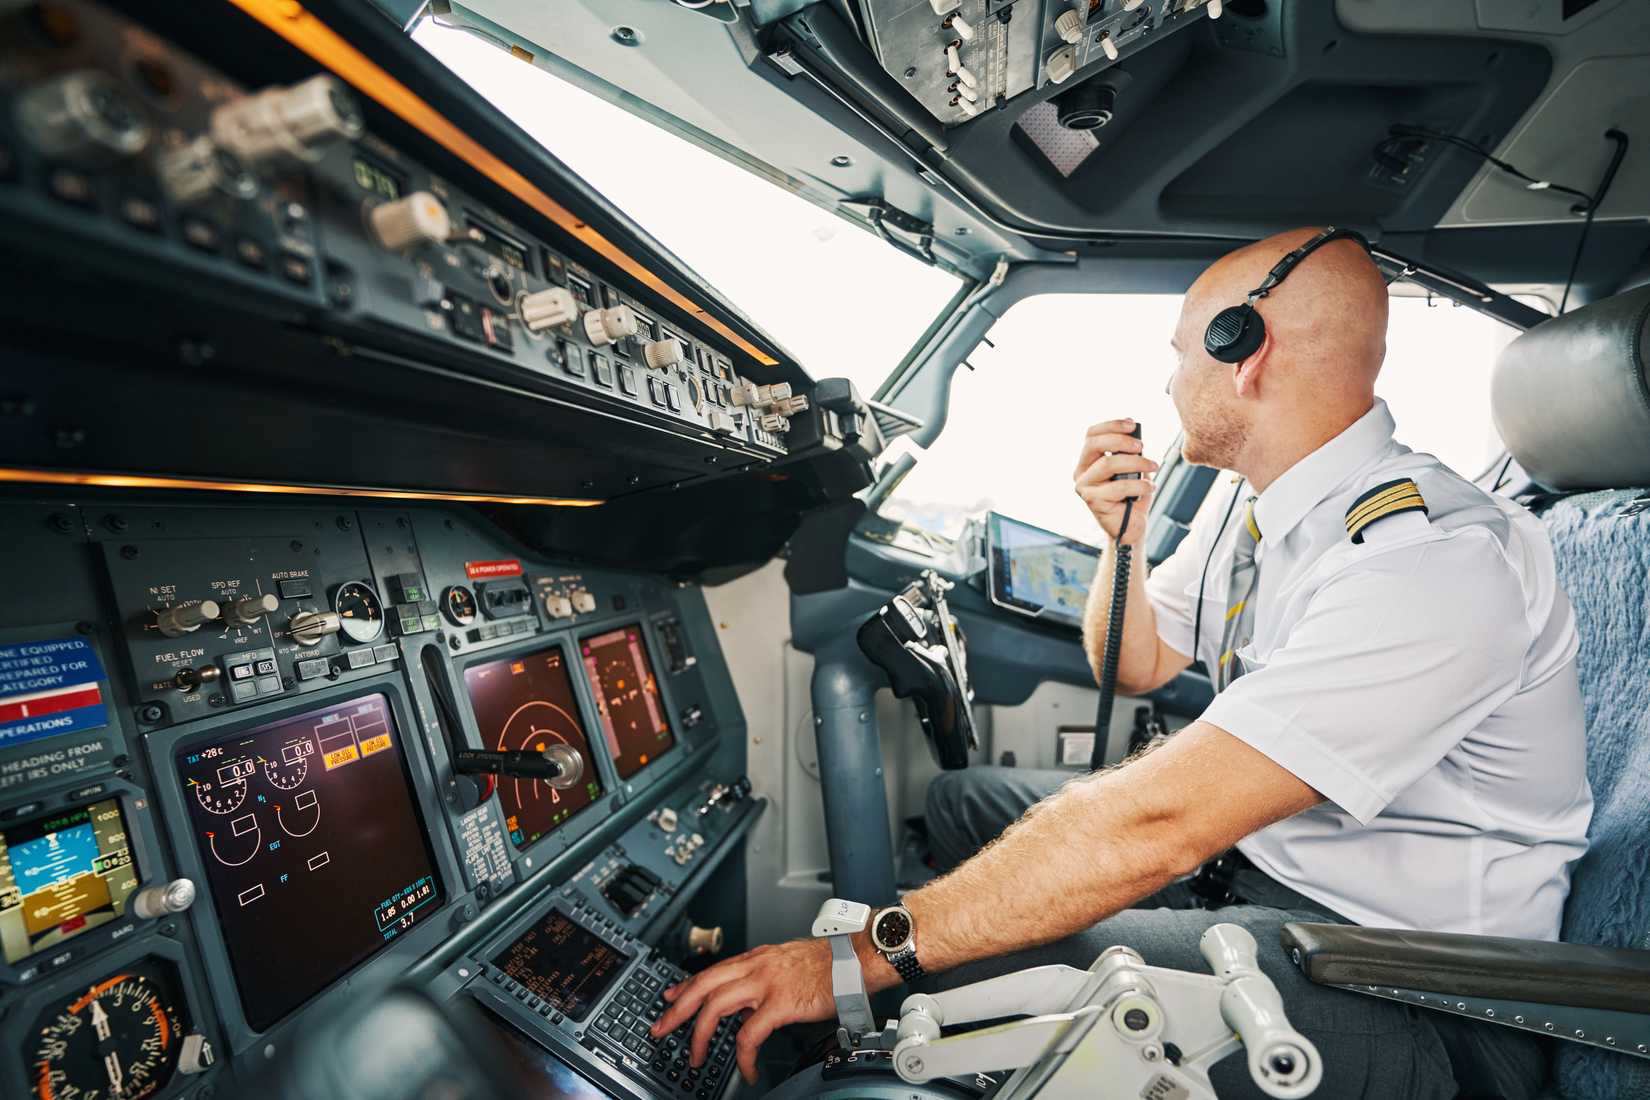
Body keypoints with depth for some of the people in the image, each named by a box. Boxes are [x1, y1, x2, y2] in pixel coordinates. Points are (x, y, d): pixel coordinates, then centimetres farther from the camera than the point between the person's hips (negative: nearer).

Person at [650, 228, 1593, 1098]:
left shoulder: (1439, 558, -27)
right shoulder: (1250, 501, 2)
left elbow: (1158, 821, -35)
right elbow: (1134, 668, 13)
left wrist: (858, 957, -31)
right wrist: (1122, 535, -6)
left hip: (1409, 992, -8)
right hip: (1253, 851, 8)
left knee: (974, 977, -28)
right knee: (965, 801, 6)